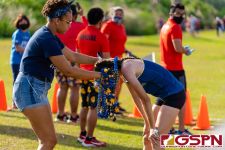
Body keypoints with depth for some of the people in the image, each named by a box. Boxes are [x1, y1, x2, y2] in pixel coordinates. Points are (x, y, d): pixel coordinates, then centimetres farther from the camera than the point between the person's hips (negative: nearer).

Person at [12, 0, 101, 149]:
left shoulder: (50, 36, 13)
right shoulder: (47, 39, -19)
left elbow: (73, 56, 23)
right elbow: (69, 70, -18)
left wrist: (97, 60, 13)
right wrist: (98, 75, -12)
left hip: (37, 90, 11)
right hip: (30, 89, -11)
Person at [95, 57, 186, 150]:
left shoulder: (126, 69, -20)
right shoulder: (125, 66, 9)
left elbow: (145, 99, -19)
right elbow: (137, 98, 16)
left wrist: (153, 127, -14)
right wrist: (147, 123, 19)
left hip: (173, 95, -10)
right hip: (167, 96, 10)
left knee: (156, 140, -14)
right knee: (147, 137, 15)